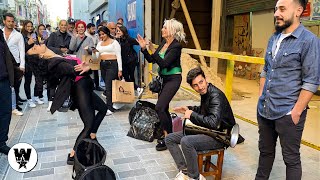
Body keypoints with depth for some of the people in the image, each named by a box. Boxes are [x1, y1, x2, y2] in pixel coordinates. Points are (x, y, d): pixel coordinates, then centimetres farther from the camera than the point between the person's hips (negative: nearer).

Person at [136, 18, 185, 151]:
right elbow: (151, 60, 8)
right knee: (163, 108, 12)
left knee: (159, 107, -14)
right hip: (163, 78, 9)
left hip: (173, 79, -9)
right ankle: (169, 135, 26)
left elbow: (164, 63, -24)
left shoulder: (176, 46, -16)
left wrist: (153, 50, -28)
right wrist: (144, 48, -3)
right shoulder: (164, 43, 8)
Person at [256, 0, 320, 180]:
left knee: (291, 158, 9)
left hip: (288, 113, -6)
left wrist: (296, 112, -16)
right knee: (265, 151, 20)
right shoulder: (274, 38, 9)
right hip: (264, 110, 6)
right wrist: (261, 98, 11)